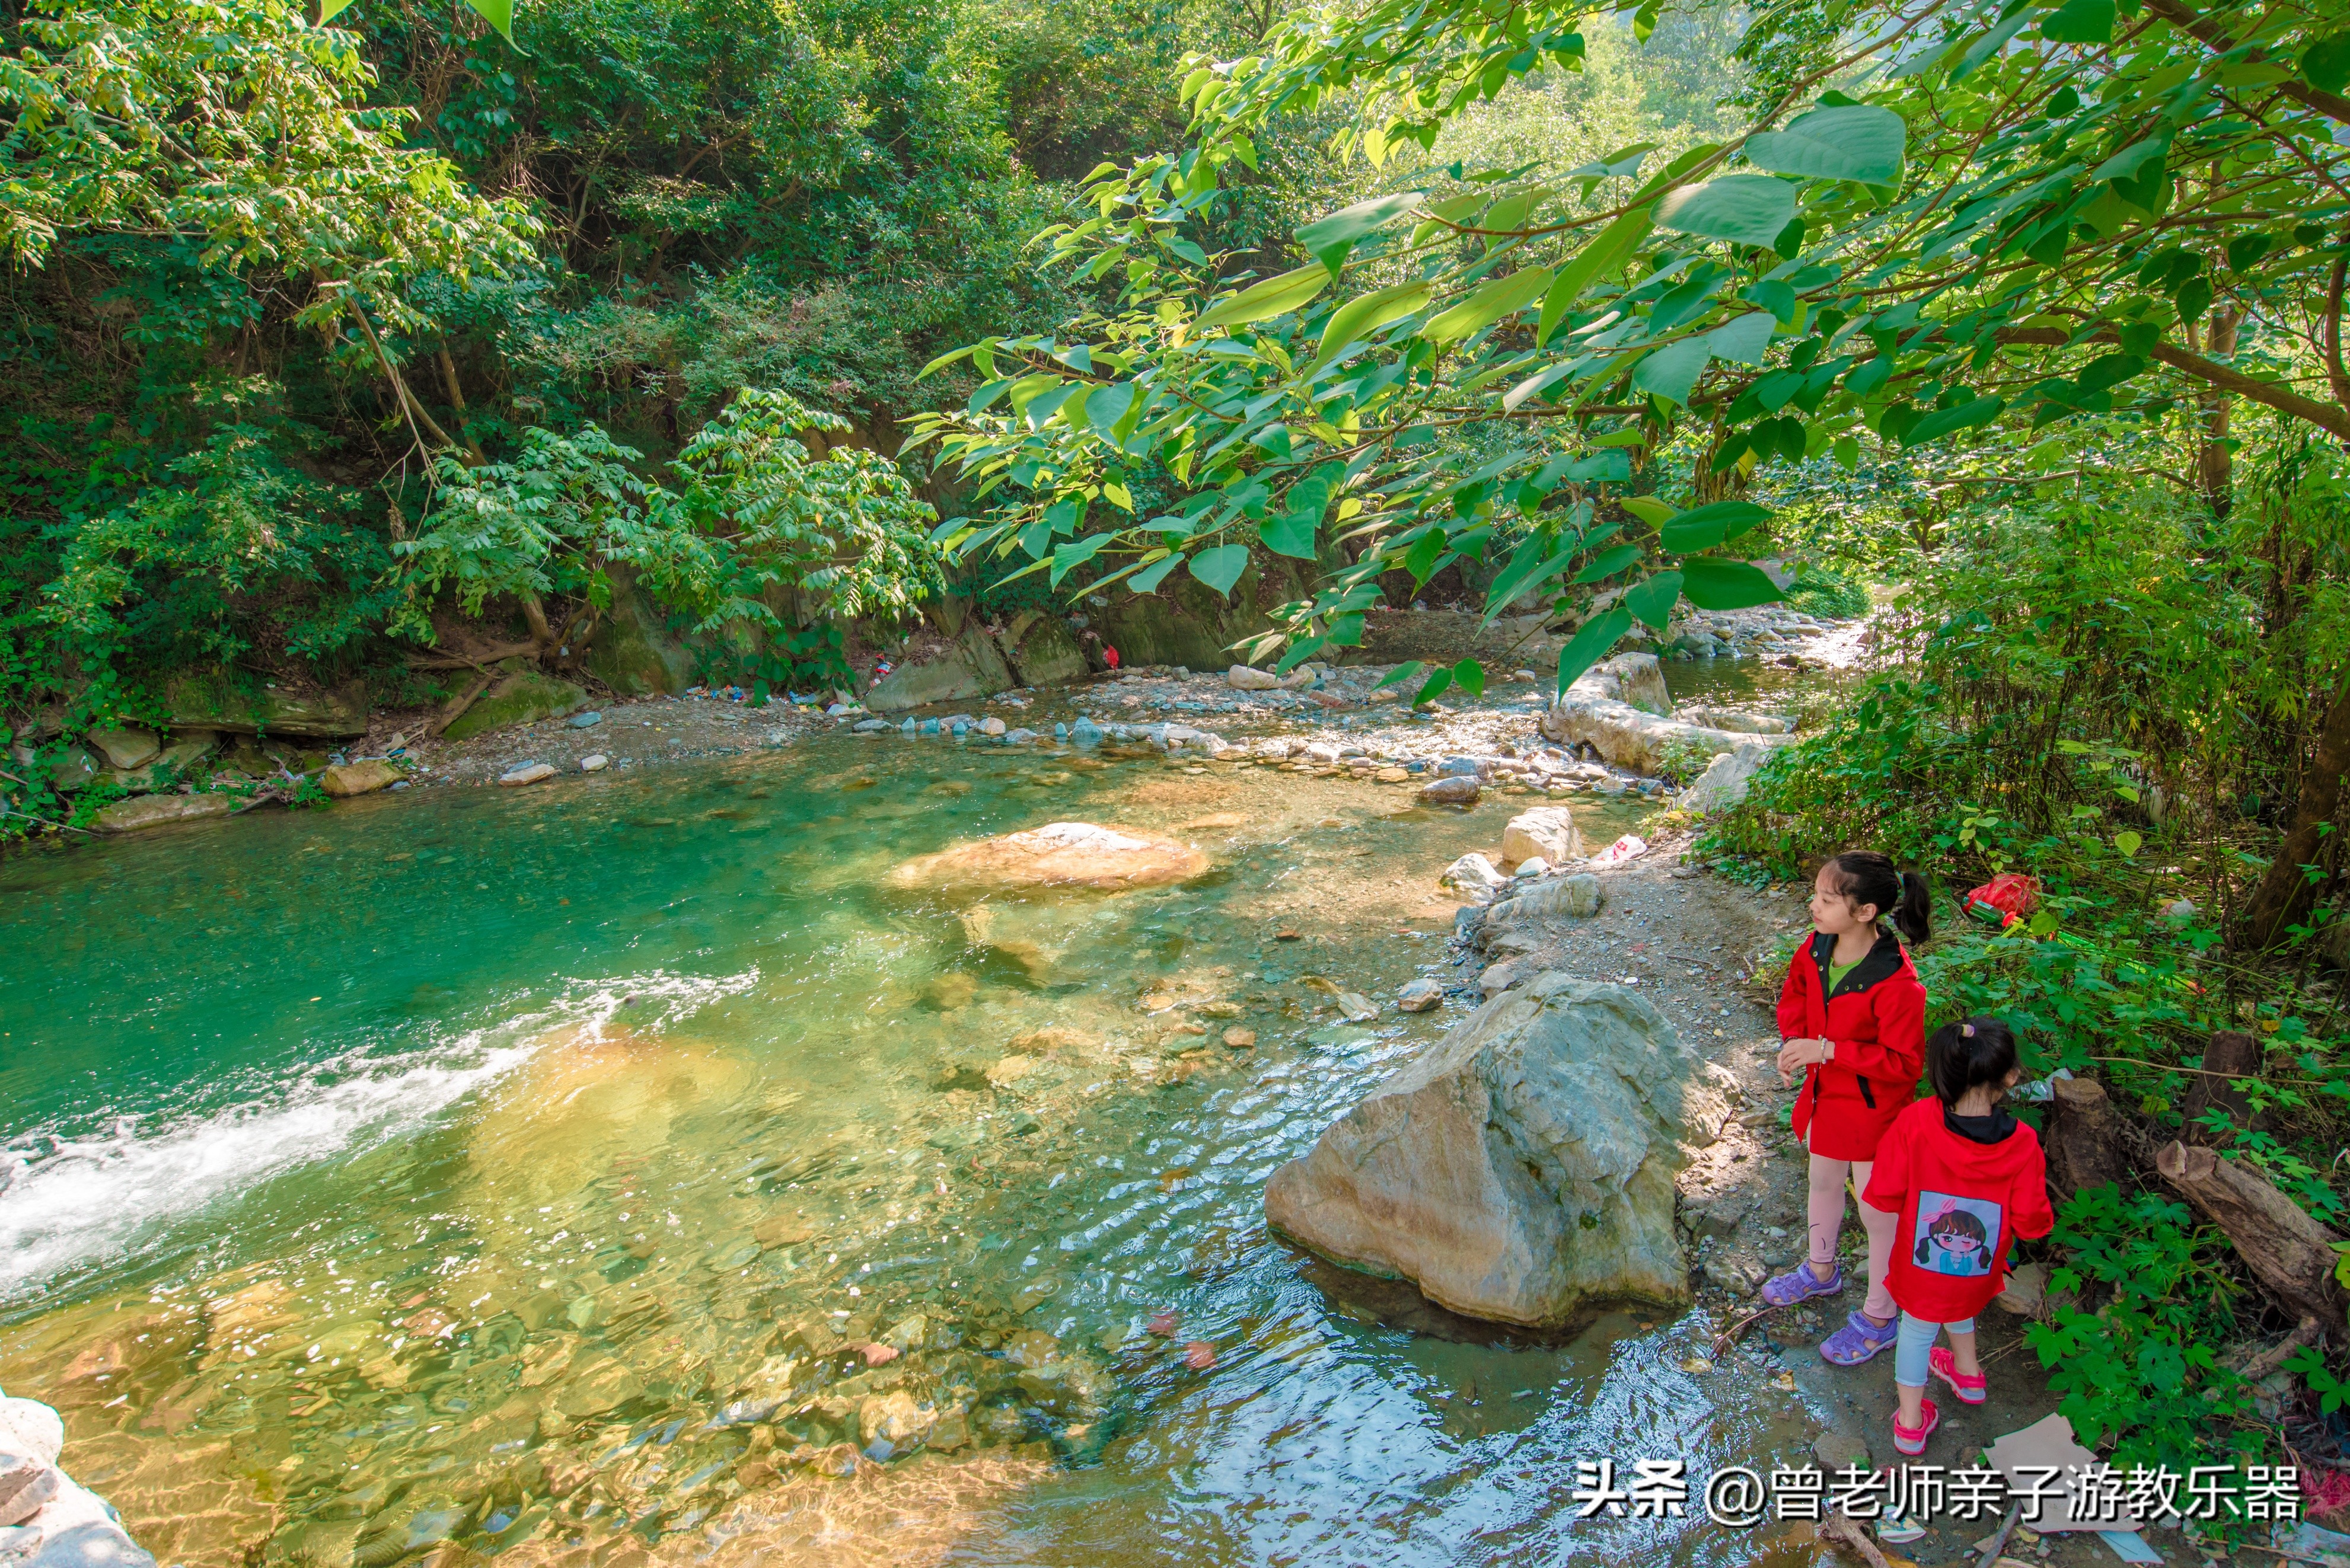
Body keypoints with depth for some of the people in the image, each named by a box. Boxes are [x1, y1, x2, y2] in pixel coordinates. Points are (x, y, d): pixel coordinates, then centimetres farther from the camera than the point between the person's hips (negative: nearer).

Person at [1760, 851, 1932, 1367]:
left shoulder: (1896, 983, -32)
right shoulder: (1816, 949, -11)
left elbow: (1904, 1061, -26)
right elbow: (1794, 995, 9)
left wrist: (1827, 1049, -29)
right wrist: (1794, 1041, -8)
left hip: (1872, 1108, -7)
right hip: (1824, 1093, 7)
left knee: (1878, 1213, 12)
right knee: (1823, 1182, 28)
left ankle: (1879, 1317, 33)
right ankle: (1821, 1270, 54)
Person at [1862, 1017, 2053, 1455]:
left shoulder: (1915, 1123, -29)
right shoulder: (2022, 1145, -25)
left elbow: (1884, 1197, -20)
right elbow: (2031, 1222, -16)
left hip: (1920, 1266, -2)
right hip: (1979, 1272, 2)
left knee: (1918, 1328, 22)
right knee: (1960, 1305, 34)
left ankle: (1911, 1423, 38)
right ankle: (1968, 1373, 60)